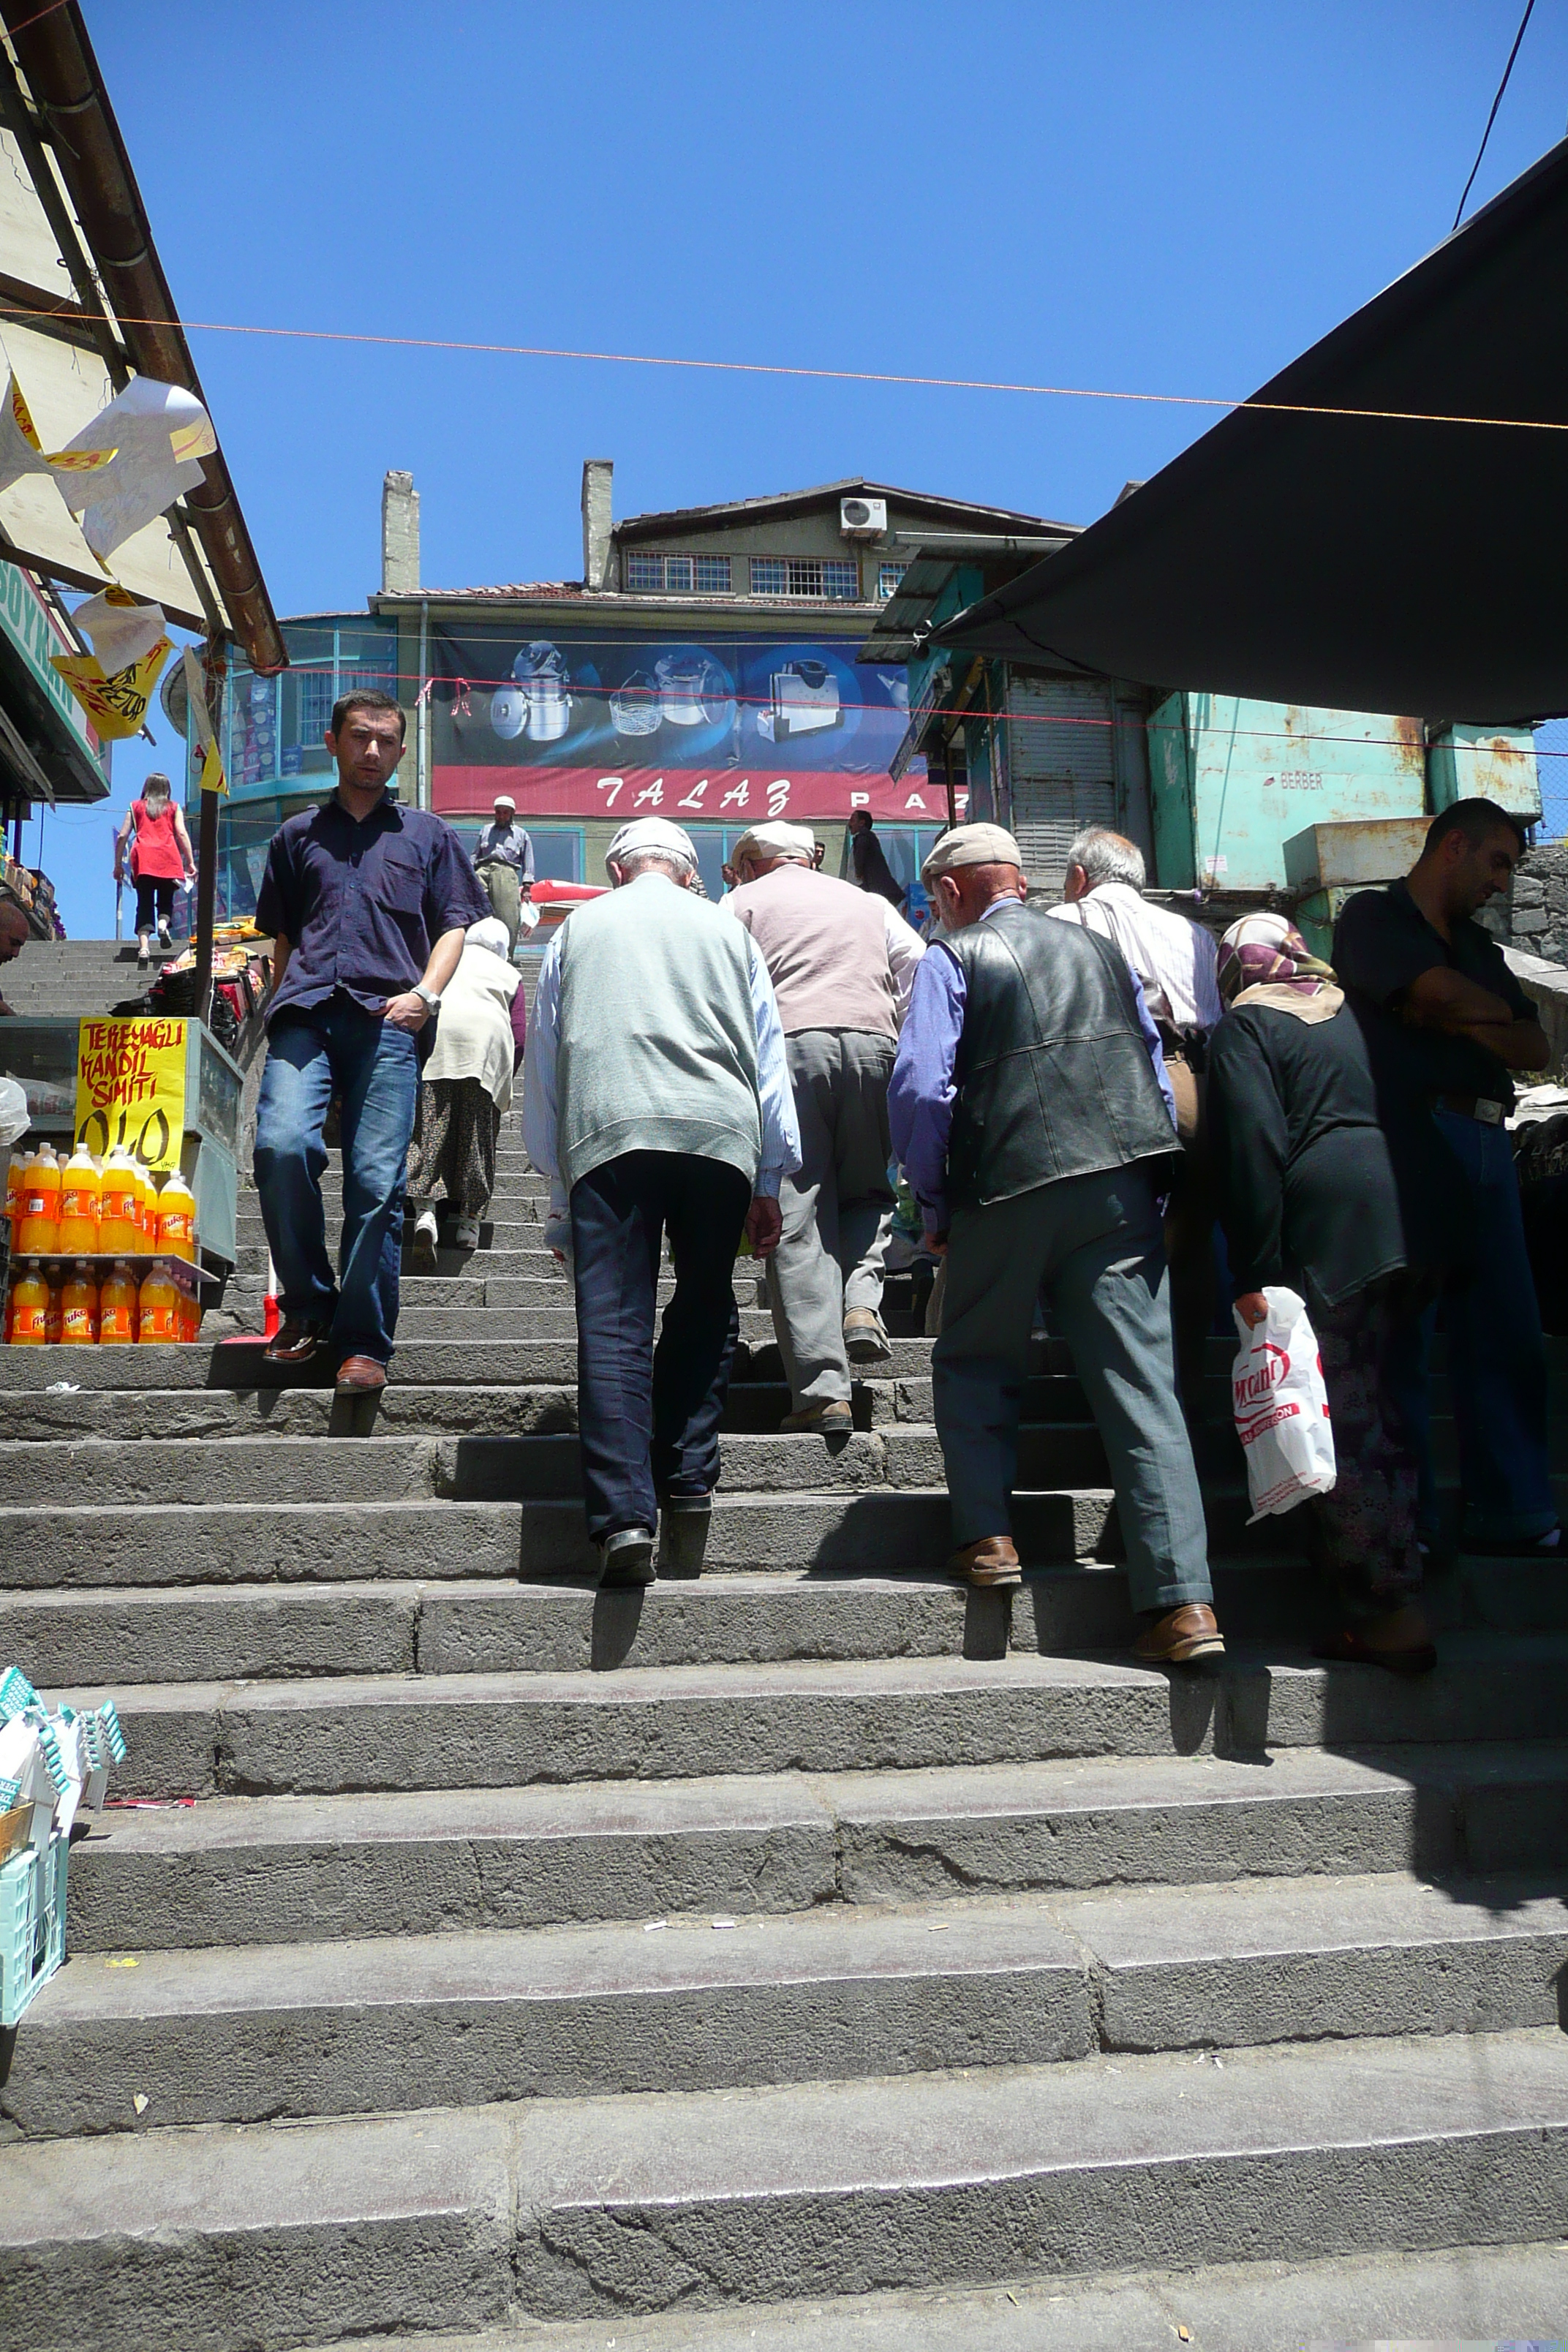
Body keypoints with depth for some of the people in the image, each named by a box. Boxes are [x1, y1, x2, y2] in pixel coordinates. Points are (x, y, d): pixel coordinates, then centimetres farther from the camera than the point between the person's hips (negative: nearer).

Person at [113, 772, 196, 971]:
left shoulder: (135, 806, 19)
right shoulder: (174, 808, 17)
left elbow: (122, 836, 13)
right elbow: (182, 834, 4)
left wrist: (118, 864, 17)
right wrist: (190, 862, 2)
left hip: (143, 859, 0)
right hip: (168, 858, 0)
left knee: (144, 905, -2)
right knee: (166, 901, 11)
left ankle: (144, 947, -19)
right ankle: (163, 925, -22)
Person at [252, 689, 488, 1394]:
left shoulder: (427, 833, 21)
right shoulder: (298, 833, 25)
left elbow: (454, 925, 15)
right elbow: (281, 936, 25)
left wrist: (425, 993, -2)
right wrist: (278, 1010, 12)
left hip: (387, 1018, -1)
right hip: (305, 1012, 1)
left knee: (378, 1179, -10)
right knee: (282, 1144, -22)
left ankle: (363, 1341, -3)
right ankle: (308, 1305, -4)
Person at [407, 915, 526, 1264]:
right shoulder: (509, 974, 28)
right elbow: (519, 1036, 16)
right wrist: (503, 1083, 23)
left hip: (430, 1031, 0)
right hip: (486, 1037, 0)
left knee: (427, 1127, -4)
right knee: (477, 1133, 7)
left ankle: (424, 1211, -22)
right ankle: (470, 1221, 7)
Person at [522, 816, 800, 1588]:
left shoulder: (577, 929, 22)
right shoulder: (728, 930, 23)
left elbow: (541, 1067, 21)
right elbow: (769, 1058, 20)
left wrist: (560, 1190, 26)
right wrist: (769, 1183, 23)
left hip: (607, 1133, -1)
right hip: (721, 1135, 1)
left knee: (613, 1326, -6)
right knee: (705, 1315, 13)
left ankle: (624, 1517, -17)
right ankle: (688, 1489, 6)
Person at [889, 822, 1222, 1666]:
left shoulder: (952, 958, 4)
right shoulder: (1100, 950, 19)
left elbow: (920, 1087, -8)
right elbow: (1156, 1070, 18)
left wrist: (934, 1201, 3)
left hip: (1006, 1188, -3)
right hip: (1122, 1183, 4)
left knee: (974, 1367, 19)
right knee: (1142, 1389, 0)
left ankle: (986, 1535, 12)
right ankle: (1182, 1601, -3)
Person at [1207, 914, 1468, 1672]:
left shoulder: (1245, 1025, 4)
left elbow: (1251, 1145, -9)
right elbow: (1425, 1099, 23)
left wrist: (1255, 1273, -11)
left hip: (1334, 1218, -7)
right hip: (1430, 1199, 7)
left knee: (1343, 1417, -1)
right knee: (1373, 1396, 20)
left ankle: (1391, 1615, -2)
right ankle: (1399, 1558, 27)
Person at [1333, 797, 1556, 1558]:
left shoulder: (1479, 947, 26)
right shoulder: (1373, 917, 5)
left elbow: (1536, 1049, 15)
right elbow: (1441, 989, -13)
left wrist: (1458, 1016, -1)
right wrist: (1499, 1013, 8)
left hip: (1484, 1145, 7)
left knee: (1506, 1336, 3)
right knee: (1400, 1334, -5)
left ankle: (1513, 1512, 9)